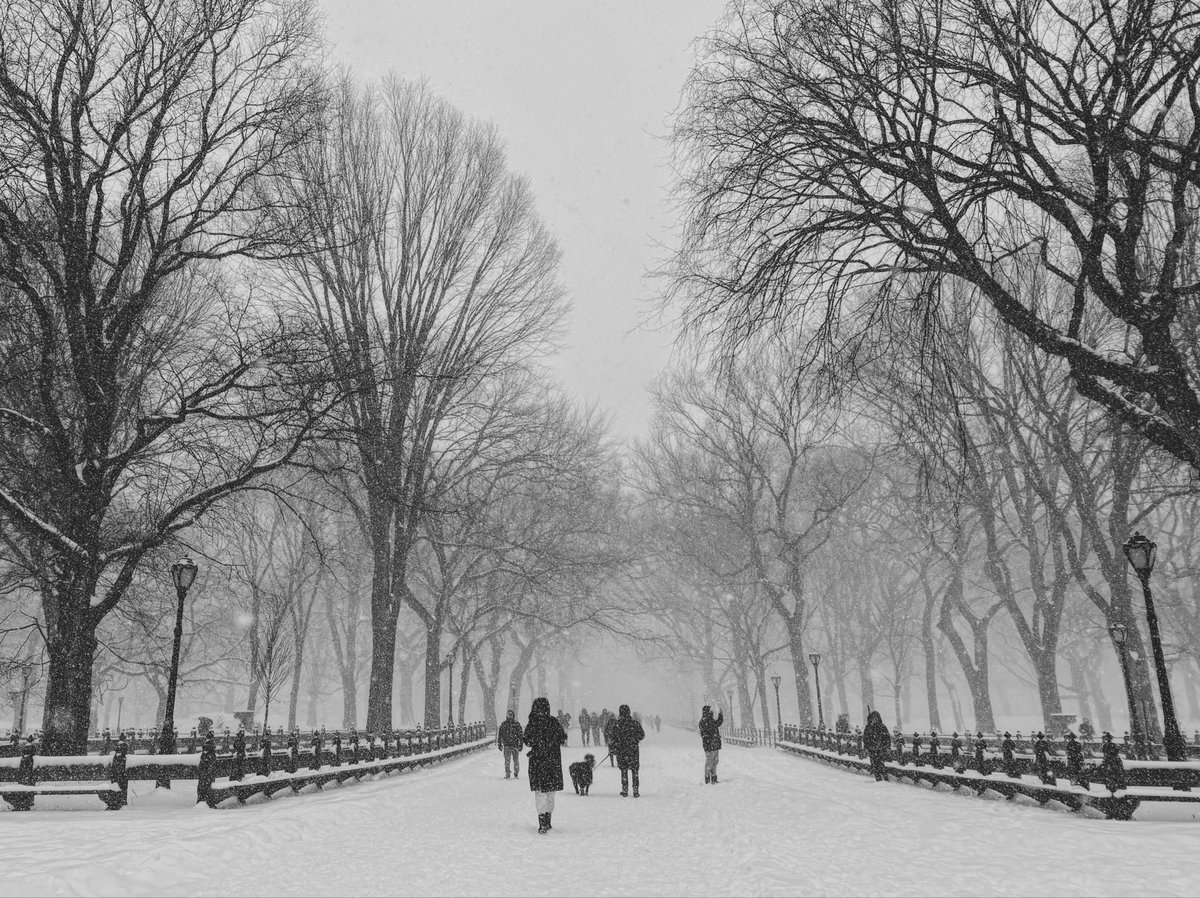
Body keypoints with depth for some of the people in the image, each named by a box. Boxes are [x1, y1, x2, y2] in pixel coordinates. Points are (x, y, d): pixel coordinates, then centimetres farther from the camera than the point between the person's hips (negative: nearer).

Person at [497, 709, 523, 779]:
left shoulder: (517, 724, 2)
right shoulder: (503, 724, 5)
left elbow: (520, 735, 3)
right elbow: (499, 734, 9)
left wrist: (520, 744, -1)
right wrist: (499, 744, 5)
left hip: (515, 745, 0)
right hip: (506, 745, 0)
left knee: (516, 761, 2)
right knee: (507, 761, -1)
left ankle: (516, 774, 16)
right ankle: (507, 774, 8)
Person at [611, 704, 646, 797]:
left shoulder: (616, 725, -8)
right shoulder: (635, 723, -3)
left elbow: (615, 740, -7)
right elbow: (642, 735, 3)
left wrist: (614, 751, 2)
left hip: (622, 752, -1)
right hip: (634, 751, 1)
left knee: (624, 771, 10)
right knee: (635, 771, 10)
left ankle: (625, 792, 11)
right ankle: (635, 791, 9)